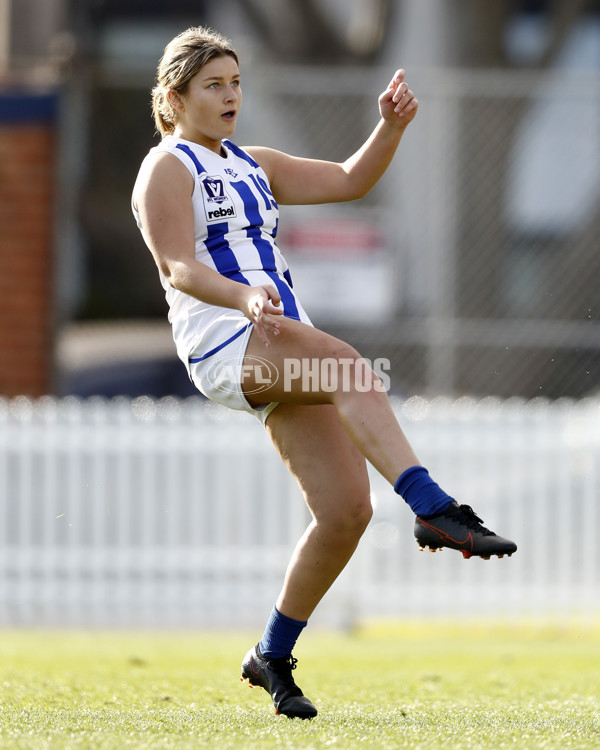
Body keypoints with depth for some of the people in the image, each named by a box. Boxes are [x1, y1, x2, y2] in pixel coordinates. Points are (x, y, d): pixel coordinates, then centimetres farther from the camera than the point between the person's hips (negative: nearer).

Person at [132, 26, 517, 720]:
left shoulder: (251, 167, 27)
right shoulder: (167, 168, 3)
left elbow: (349, 181, 24)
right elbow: (178, 269, -11)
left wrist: (391, 127, 5)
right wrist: (244, 297, -30)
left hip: (285, 347, 8)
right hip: (223, 343, -8)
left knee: (346, 510, -4)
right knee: (351, 369, -35)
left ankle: (273, 657, 10)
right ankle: (433, 508, -49)